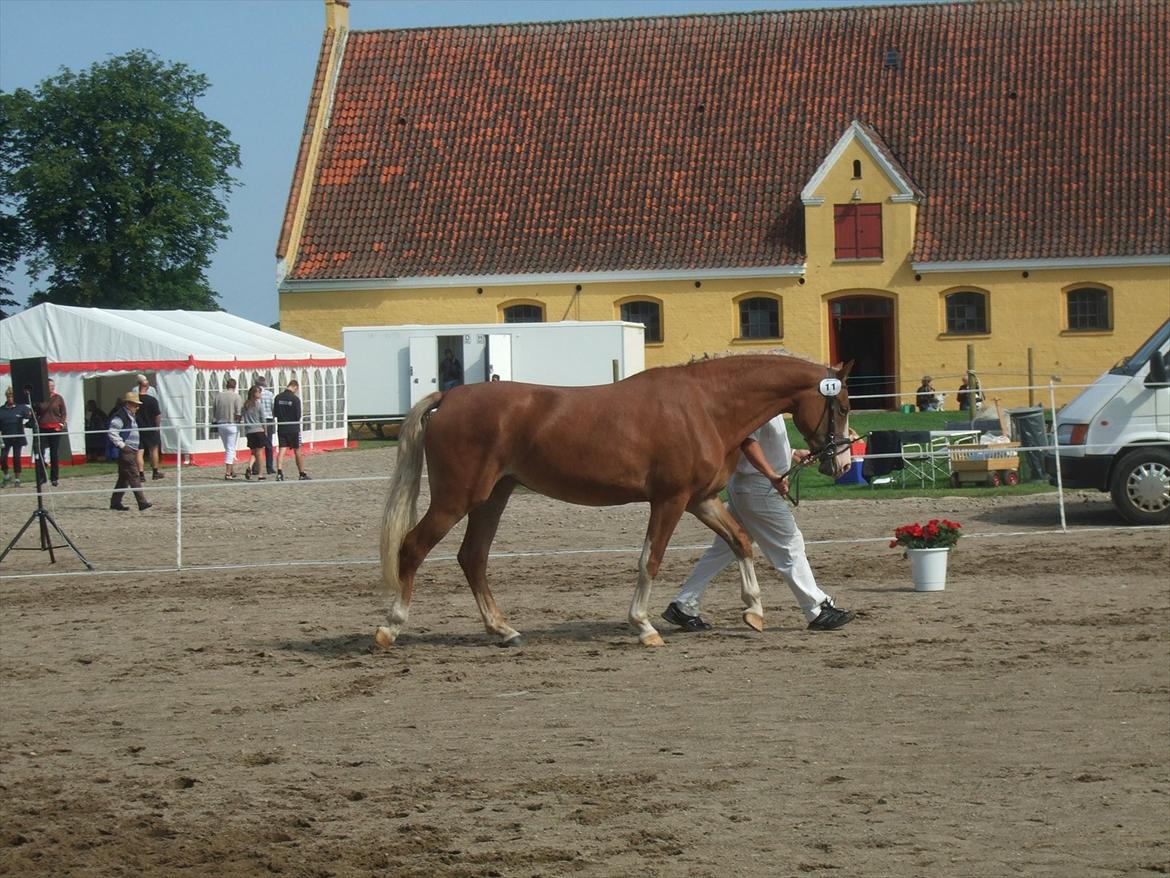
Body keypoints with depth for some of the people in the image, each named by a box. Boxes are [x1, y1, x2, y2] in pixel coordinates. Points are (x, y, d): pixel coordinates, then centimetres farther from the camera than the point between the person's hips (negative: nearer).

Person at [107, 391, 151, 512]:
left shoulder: (132, 416, 19)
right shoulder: (120, 416, -13)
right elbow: (112, 433, -21)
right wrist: (122, 445, -20)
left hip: (132, 451, 10)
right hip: (125, 452, -10)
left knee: (124, 478, 13)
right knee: (134, 476, -13)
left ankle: (115, 502, 19)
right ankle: (142, 503, -17)